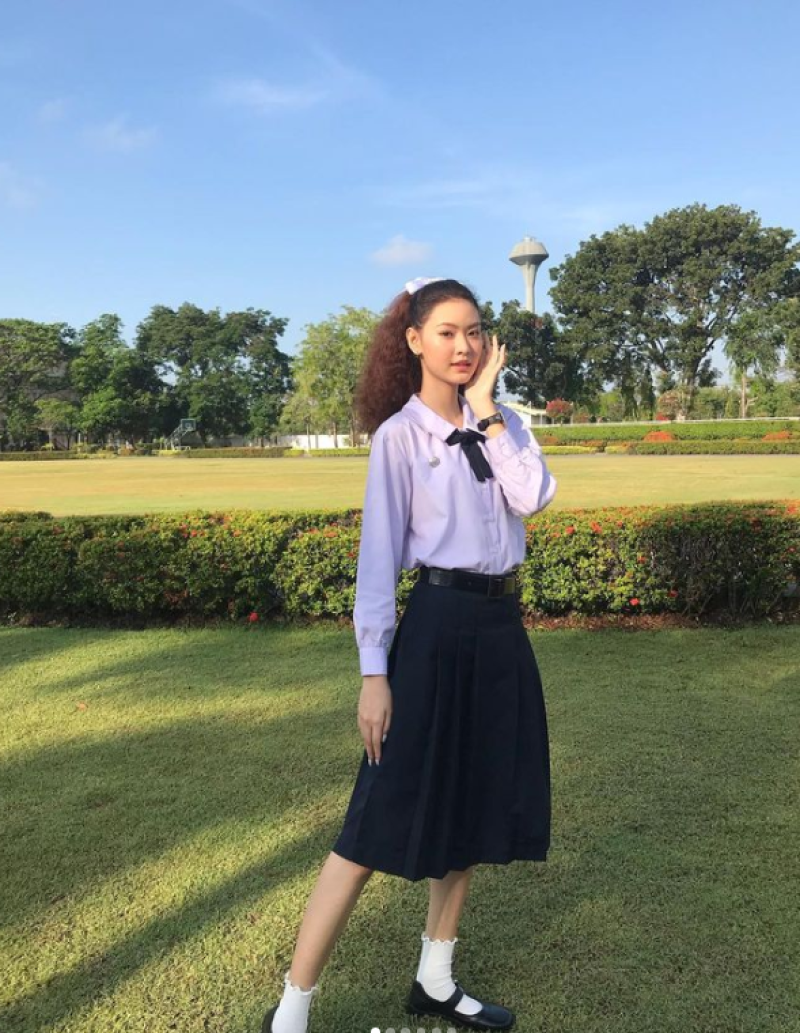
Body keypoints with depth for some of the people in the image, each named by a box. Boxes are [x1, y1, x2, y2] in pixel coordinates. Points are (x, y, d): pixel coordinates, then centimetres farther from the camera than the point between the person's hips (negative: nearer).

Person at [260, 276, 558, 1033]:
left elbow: (533, 496, -9)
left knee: (472, 808, 14)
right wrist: (374, 672, -13)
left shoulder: (503, 424, 10)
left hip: (501, 628, 6)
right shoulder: (400, 435, -6)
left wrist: (486, 407, -6)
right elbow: (379, 555, -10)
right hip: (438, 626, -6)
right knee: (385, 819, -4)